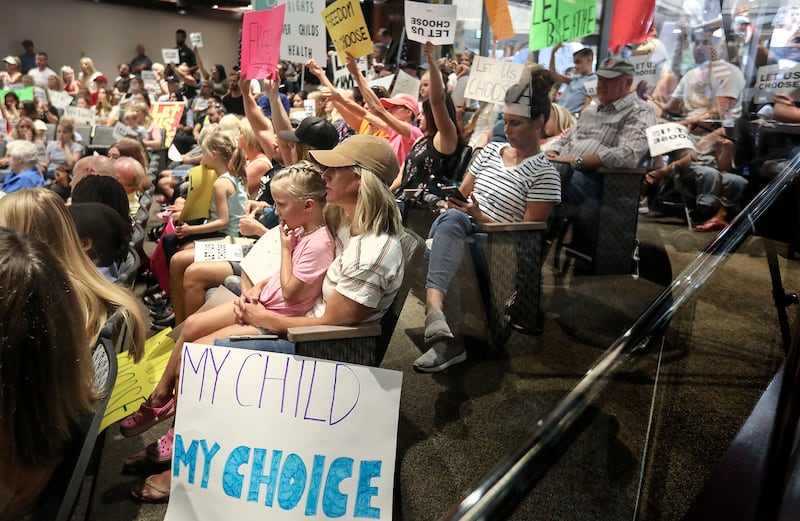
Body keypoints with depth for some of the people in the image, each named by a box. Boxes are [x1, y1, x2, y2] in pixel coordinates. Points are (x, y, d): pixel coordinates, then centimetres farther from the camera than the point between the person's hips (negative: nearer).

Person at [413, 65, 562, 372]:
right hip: (459, 231, 5)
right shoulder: (490, 151, 16)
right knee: (451, 219, -34)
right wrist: (455, 205, -4)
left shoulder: (544, 175, -2)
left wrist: (479, 217, -18)